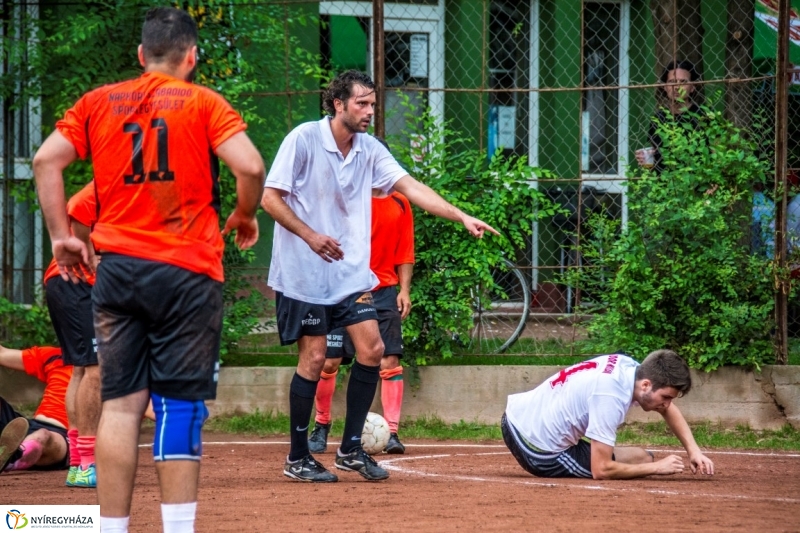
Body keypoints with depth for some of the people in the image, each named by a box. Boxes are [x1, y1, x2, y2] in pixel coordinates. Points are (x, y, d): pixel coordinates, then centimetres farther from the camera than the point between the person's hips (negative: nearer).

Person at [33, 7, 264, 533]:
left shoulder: (98, 102, 10)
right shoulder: (204, 103, 1)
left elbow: (46, 160, 2)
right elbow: (250, 166, -12)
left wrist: (62, 235, 7)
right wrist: (245, 216, 6)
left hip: (117, 267, 3)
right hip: (187, 272, -3)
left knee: (121, 404, 5)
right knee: (180, 405, -2)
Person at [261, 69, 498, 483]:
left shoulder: (369, 149, 5)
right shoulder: (303, 139, -12)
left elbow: (411, 188, -2)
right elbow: (270, 198, -11)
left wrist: (463, 218, -13)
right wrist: (310, 236, -21)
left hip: (350, 273, 6)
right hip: (303, 273, -6)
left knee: (371, 349, -2)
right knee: (314, 356, -5)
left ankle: (351, 449, 10)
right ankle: (297, 458, 7)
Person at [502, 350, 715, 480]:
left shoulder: (629, 367, -5)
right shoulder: (611, 395, -30)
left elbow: (668, 408, 15)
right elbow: (601, 470, -27)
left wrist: (693, 450, 3)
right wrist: (657, 467, -19)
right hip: (542, 454, -8)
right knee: (641, 459, -7)